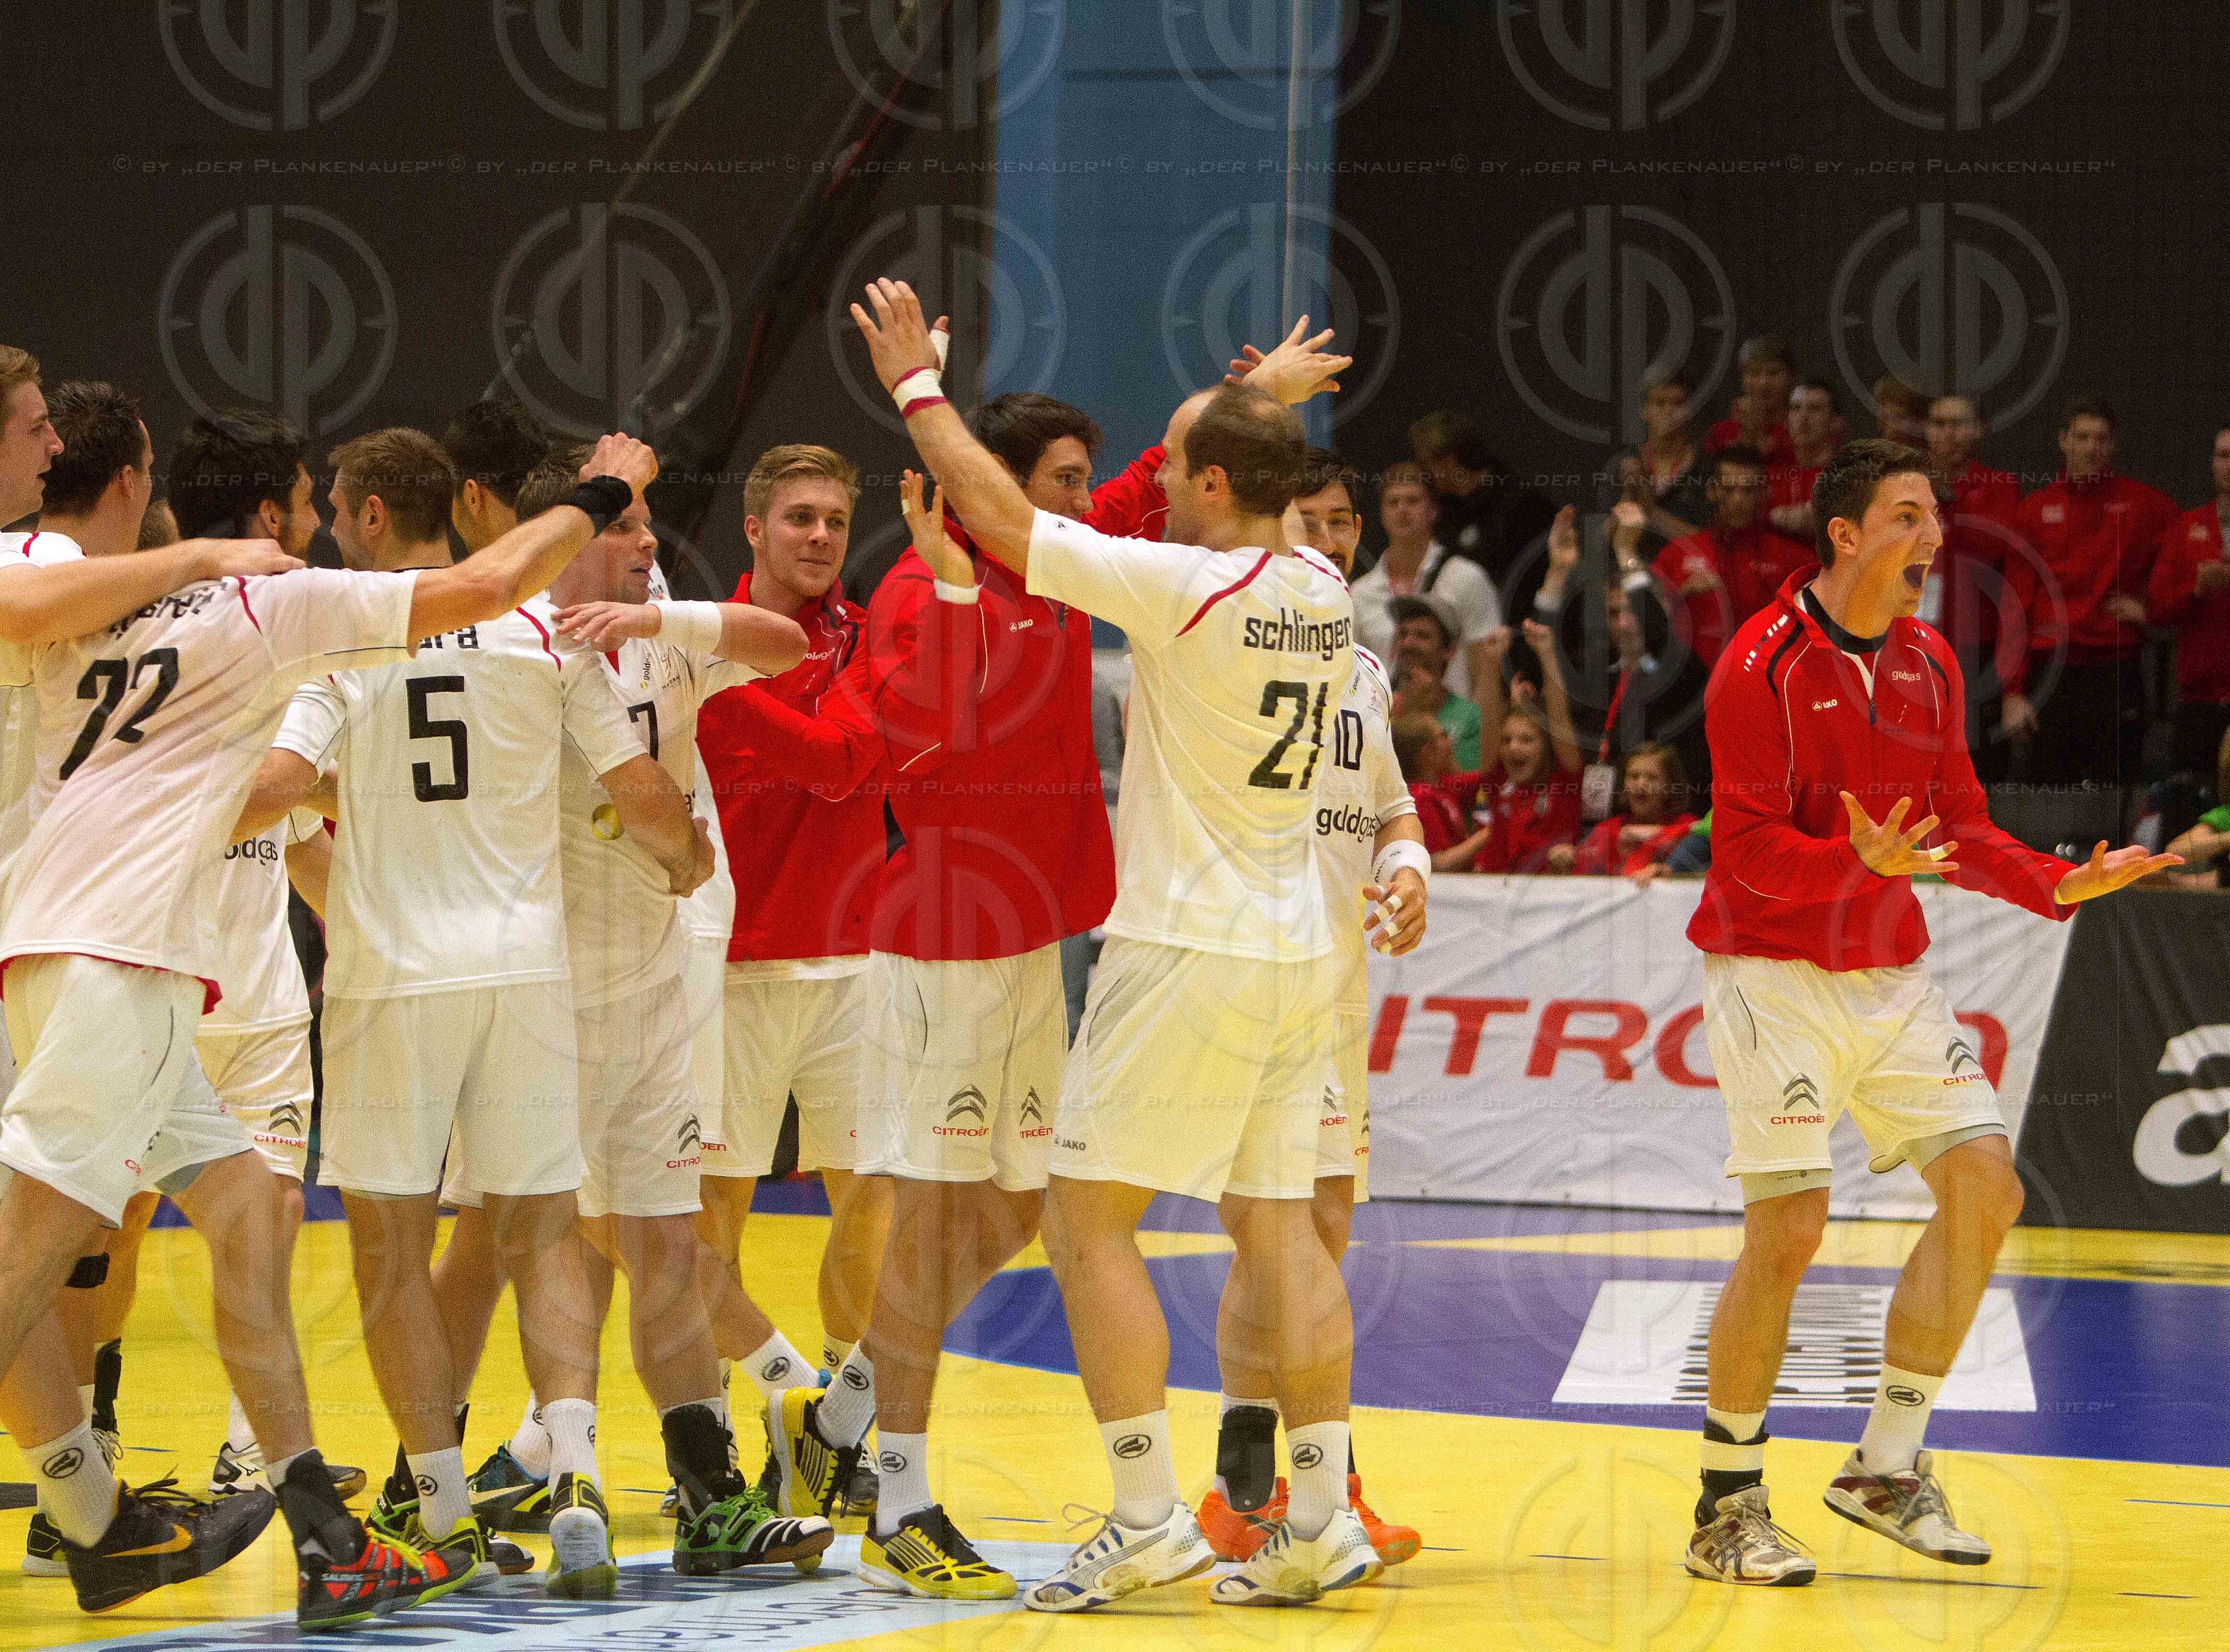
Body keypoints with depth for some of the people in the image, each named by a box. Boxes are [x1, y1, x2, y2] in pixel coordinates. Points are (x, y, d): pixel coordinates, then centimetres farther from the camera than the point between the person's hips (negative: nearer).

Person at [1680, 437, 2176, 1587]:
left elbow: (1958, 831, 14)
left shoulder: (1929, 665, 9)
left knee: (1985, 1188, -4)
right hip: (1774, 973, -7)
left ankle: (1887, 1467, 7)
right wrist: (1864, 861, -33)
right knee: (1788, 1231, -11)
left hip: (1890, 975, 7)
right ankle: (1727, 1508, 3)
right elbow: (1748, 849, -17)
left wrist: (2059, 885, -1)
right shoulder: (1765, 664, -13)